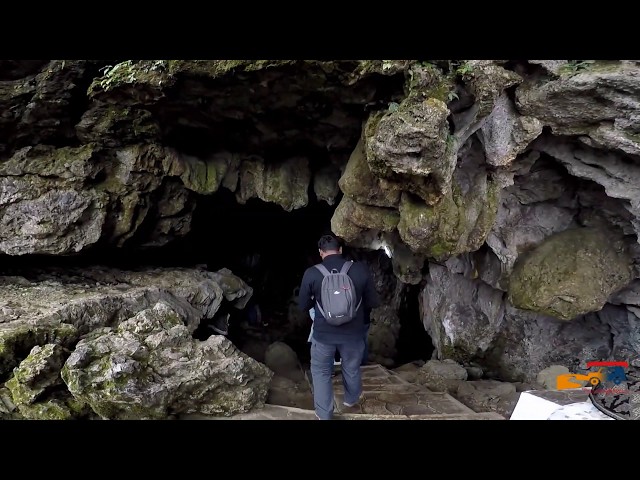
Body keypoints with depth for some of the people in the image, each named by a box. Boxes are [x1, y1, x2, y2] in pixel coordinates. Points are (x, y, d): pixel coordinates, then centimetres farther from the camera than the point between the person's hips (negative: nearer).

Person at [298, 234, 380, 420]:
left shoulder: (311, 273, -15)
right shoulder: (361, 269, -13)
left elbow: (303, 306, -3)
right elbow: (373, 302, -3)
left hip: (323, 334, -1)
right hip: (353, 333, 2)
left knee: (321, 372, 21)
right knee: (352, 369, 26)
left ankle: (324, 415, 29)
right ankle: (351, 399, 51)